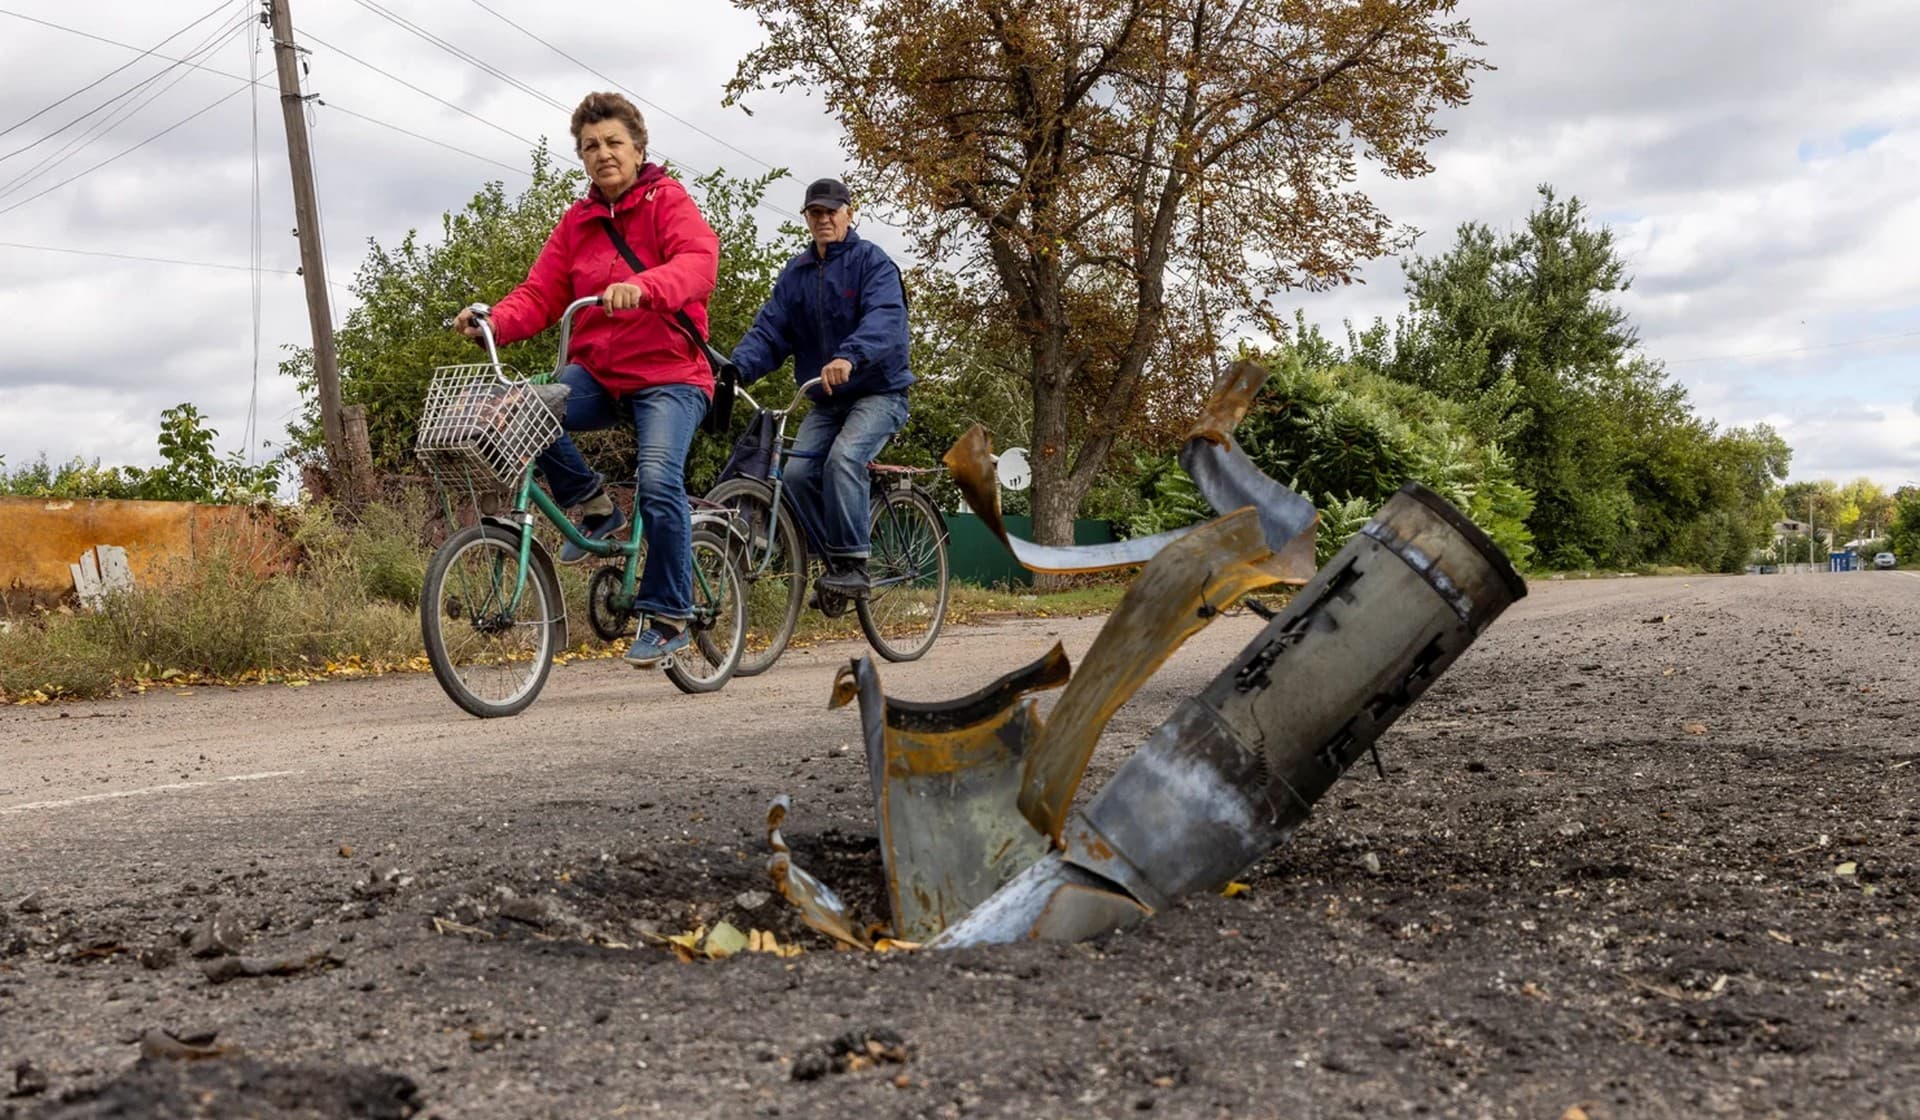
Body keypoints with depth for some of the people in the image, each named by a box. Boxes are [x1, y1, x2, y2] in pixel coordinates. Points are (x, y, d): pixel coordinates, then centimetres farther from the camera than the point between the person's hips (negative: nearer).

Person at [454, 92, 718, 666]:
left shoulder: (669, 202, 0)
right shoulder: (576, 221, 15)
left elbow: (698, 263, -21)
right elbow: (540, 294, 5)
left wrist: (641, 286, -41)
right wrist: (495, 323, -16)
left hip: (670, 374, -4)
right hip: (597, 374, 5)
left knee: (658, 483, -26)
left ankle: (668, 616, -7)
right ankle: (594, 505, -1)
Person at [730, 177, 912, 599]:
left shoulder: (872, 261, -8)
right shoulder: (795, 273, 9)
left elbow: (885, 318, -26)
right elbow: (768, 330, 0)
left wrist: (850, 357, -46)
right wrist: (736, 368, -21)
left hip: (879, 392, -5)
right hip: (826, 399, 6)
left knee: (842, 459, -29)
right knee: (798, 472, -14)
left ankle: (854, 564, -22)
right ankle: (836, 559, 1)